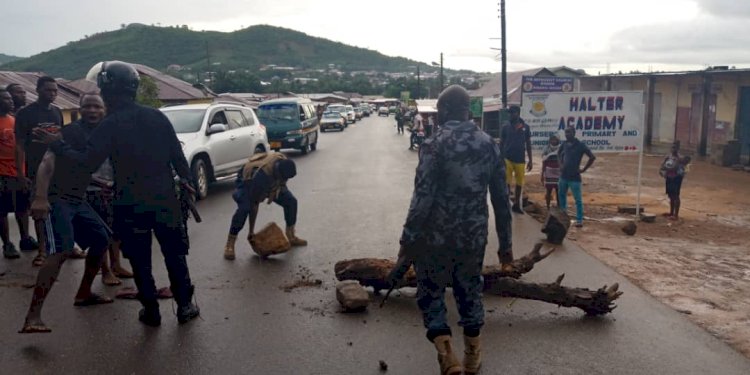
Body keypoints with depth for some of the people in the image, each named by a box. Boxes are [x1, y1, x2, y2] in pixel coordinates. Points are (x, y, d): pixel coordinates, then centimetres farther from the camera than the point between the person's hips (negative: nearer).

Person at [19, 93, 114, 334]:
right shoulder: (70, 132, -12)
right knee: (61, 251, -24)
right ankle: (32, 318, -27)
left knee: (101, 239, 16)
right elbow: (48, 162, -24)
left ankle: (84, 294, 32)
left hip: (78, 200, 9)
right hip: (57, 199, -9)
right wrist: (40, 198, -35)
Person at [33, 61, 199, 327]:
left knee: (140, 261, 11)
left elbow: (89, 163, -11)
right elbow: (177, 154, 1)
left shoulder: (109, 126, -11)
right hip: (164, 198, 3)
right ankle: (185, 306, 15)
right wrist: (186, 179, 14)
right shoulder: (156, 116, 0)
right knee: (174, 255, 12)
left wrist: (57, 145, 0)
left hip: (131, 204, -2)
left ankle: (151, 311, 17)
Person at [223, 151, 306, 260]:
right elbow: (254, 205, -35)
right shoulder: (261, 174, -45)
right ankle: (229, 244, -21)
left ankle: (291, 236, 13)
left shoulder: (284, 163, -28)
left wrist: (273, 194, -1)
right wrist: (251, 232, -27)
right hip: (247, 183, -6)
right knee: (244, 208, -33)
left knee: (291, 201, -5)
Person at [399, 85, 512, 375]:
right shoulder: (489, 144, 3)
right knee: (470, 291, 20)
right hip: (474, 236, 5)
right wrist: (505, 243, 13)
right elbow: (501, 199, 5)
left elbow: (422, 198, -17)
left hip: (436, 236, -4)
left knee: (431, 293, 12)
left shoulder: (434, 145, -12)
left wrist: (408, 238, -8)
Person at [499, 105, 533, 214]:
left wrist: (530, 160, 6)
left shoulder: (525, 127, 4)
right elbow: (501, 143, 3)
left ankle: (517, 205, 21)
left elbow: (528, 144, 9)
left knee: (519, 183, 9)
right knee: (506, 183, -3)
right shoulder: (506, 127, 0)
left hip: (520, 159, 2)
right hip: (507, 158, -2)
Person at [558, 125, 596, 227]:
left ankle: (579, 220, -1)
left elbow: (592, 157, -14)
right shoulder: (564, 144, 5)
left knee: (578, 199, -4)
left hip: (574, 177, -6)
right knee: (561, 196, 17)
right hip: (563, 176, 6)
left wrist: (583, 169, -13)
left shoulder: (580, 145, -11)